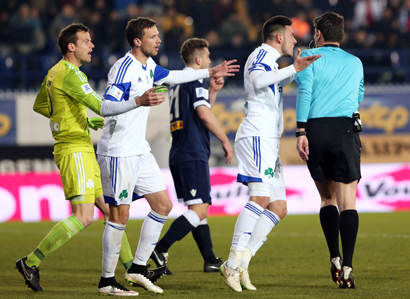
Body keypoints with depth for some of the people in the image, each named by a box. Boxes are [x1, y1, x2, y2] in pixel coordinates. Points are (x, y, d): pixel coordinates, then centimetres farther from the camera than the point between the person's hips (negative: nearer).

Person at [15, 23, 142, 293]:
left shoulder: (55, 73, 14)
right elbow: (102, 108, -24)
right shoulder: (69, 74, -16)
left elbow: (39, 106, 27)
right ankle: (31, 263, -9)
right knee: (84, 216, -15)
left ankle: (131, 269, 13)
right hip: (74, 150, -11)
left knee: (109, 208, 10)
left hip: (84, 151, 11)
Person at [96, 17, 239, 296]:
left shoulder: (147, 66, 12)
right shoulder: (124, 68, -17)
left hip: (140, 151, 10)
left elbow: (172, 76, 33)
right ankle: (107, 280, 1)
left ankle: (138, 268, 14)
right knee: (120, 215, -8)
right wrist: (140, 101, -41)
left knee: (163, 204, 7)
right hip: (119, 154, -10)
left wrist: (210, 72, 37)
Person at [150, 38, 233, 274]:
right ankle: (160, 250, -21)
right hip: (193, 155, -10)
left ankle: (210, 259, 16)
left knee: (200, 209, 14)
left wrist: (213, 91, 23)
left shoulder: (177, 83, 20)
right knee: (199, 209, -12)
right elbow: (204, 114, -20)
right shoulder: (196, 81, -8)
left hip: (178, 156, 10)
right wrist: (225, 141, -12)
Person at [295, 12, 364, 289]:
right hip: (346, 130, 0)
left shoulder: (311, 58, 7)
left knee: (327, 197, 15)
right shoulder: (355, 63, 18)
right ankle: (347, 267, -16)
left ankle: (335, 259, 4)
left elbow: (304, 93, -6)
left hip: (315, 128, 0)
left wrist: (301, 132, -10)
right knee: (347, 199, -4)